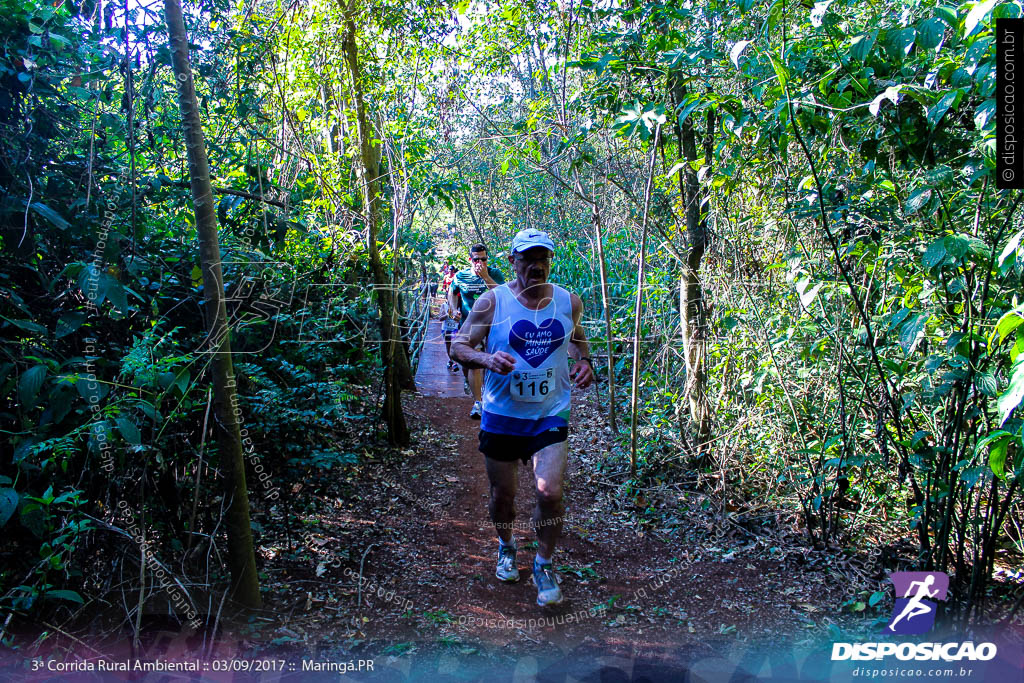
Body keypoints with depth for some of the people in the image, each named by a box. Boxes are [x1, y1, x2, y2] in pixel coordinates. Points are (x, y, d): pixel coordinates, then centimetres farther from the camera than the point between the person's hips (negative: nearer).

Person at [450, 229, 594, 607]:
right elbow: (458, 346, -5)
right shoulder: (492, 302, -9)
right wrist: (487, 359, -25)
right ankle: (506, 546, 44)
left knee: (550, 493, -10)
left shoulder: (569, 302, 0)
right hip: (502, 416, -1)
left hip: (550, 415, 1)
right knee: (503, 494, 12)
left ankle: (544, 566, 16)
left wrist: (584, 361, 0)